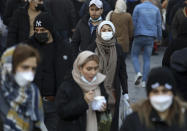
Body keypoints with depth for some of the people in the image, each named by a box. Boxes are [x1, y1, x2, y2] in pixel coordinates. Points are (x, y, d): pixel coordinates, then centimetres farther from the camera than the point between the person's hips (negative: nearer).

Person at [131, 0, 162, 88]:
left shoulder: (138, 7, -2)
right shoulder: (156, 9, 6)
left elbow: (134, 22, -3)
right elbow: (159, 25, 7)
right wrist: (159, 38, 17)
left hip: (139, 35, -2)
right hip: (151, 37, 2)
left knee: (134, 55, 13)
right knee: (147, 59, 7)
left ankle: (138, 72, -12)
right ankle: (144, 81, 2)